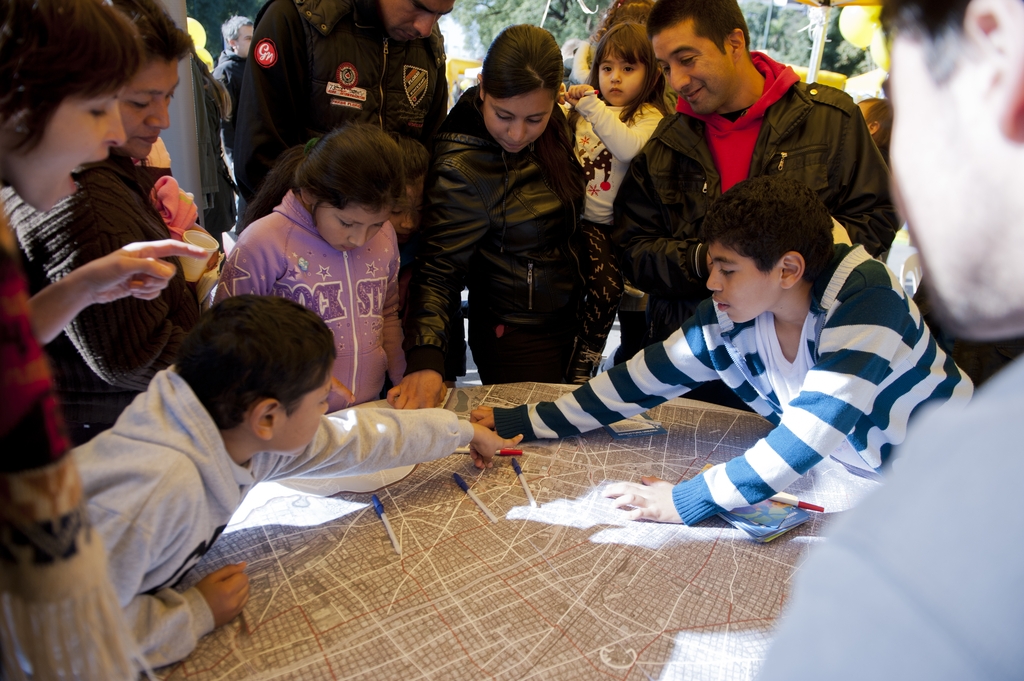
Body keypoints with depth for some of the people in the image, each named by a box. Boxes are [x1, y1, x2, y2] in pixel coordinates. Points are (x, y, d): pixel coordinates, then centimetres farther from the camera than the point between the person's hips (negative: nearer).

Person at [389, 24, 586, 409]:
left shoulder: (554, 128, -4)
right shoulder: (461, 170, -24)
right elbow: (439, 270, -23)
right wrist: (424, 359, -35)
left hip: (567, 321, 7)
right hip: (514, 340, -7)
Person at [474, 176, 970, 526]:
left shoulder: (863, 298, -28)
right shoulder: (729, 319, -11)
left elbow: (814, 429, -34)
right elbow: (641, 380, -7)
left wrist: (691, 500, -35)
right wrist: (519, 422, -9)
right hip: (858, 479, 5)